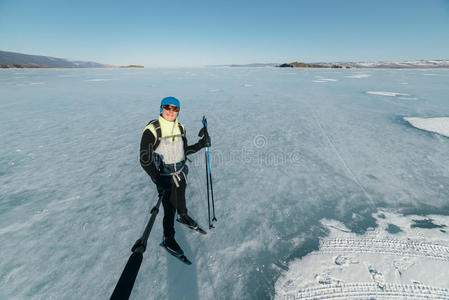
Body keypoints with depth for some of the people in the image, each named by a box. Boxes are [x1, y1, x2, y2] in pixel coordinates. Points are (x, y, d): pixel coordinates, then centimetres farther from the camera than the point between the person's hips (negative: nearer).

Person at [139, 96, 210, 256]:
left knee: (181, 199, 27)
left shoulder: (180, 128, -2)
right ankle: (168, 239, 29)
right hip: (164, 177, -5)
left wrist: (201, 144, -5)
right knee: (169, 209, 4)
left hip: (181, 173, 6)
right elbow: (145, 160, -20)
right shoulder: (152, 130, -21)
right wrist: (158, 180, -29)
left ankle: (183, 217, 58)